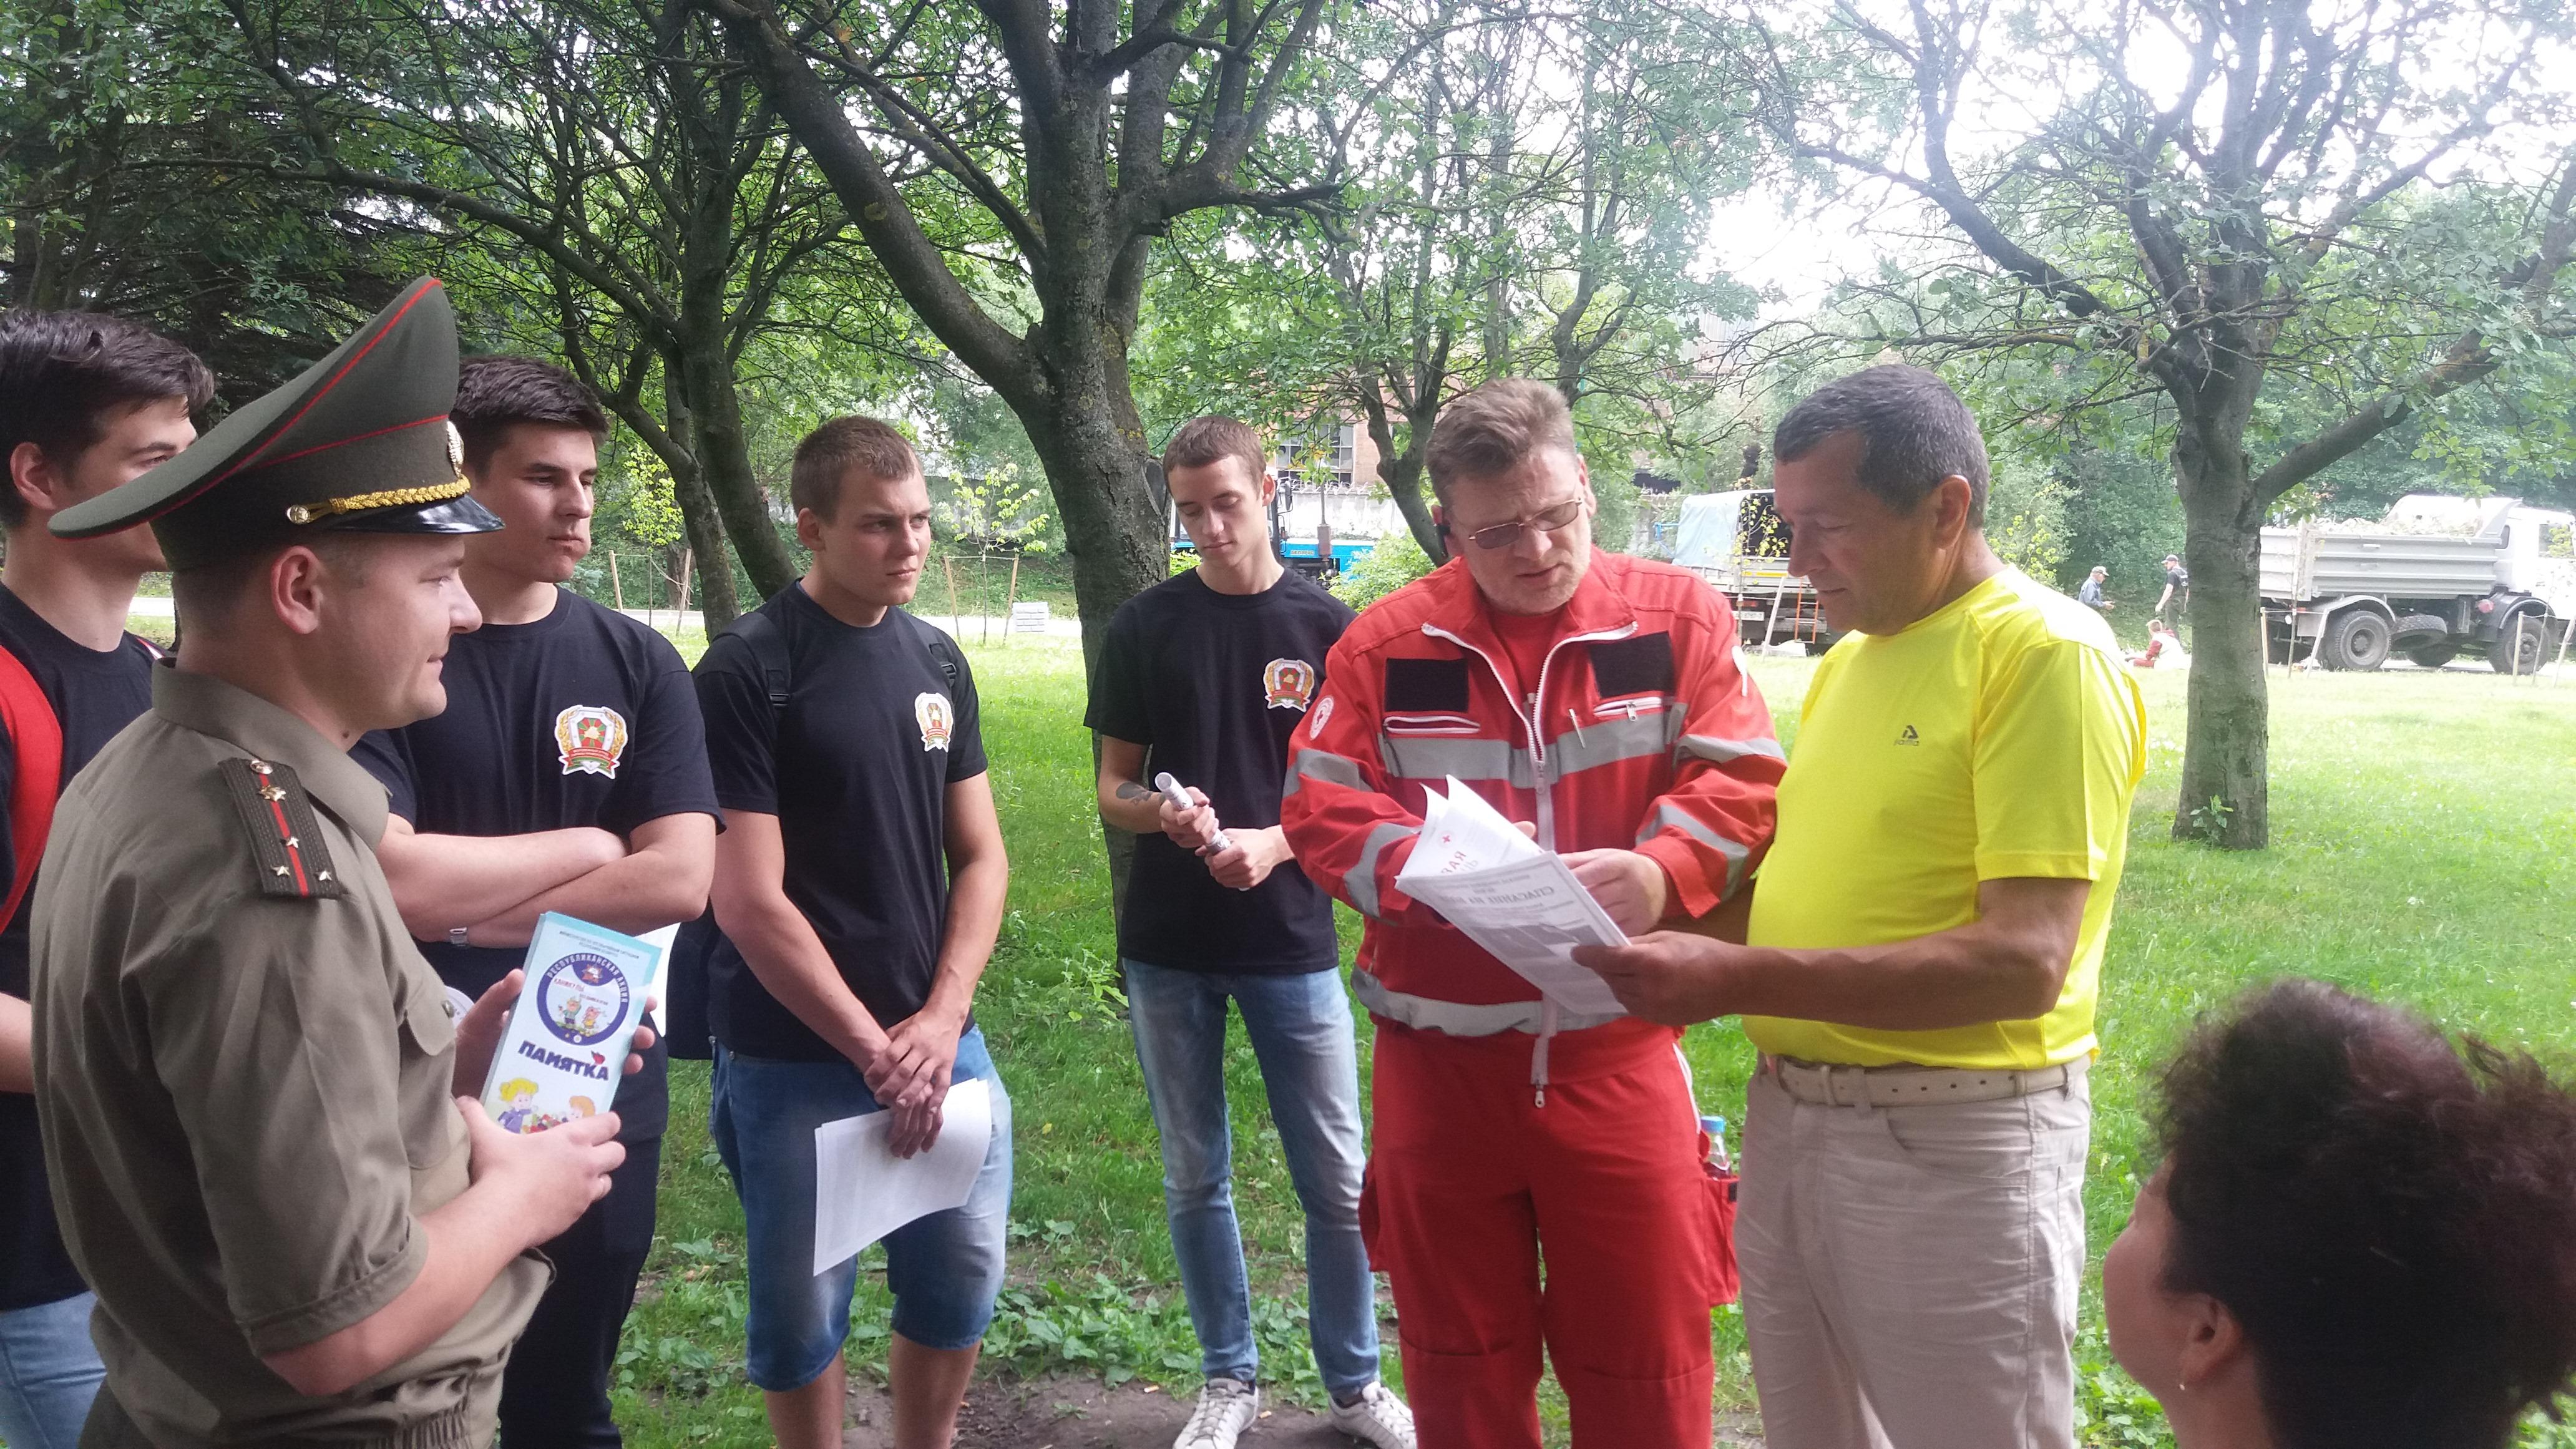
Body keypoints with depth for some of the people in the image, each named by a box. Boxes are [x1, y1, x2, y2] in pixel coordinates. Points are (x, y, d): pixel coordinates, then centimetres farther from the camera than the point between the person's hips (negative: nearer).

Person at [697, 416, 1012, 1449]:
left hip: (940, 1042, 5)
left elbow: (980, 857, 7)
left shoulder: (937, 661, 5)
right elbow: (749, 903, -16)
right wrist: (876, 1052, -14)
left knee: (963, 1280, 14)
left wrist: (939, 1022, -6)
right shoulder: (745, 674, -12)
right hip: (795, 1062, -5)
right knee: (802, 1307, 9)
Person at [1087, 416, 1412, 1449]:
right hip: (1168, 948, 1)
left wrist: (1273, 843, -19)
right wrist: (1160, 811, -18)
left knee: (1338, 1181, 4)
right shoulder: (1146, 627, 1)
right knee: (1194, 1178, 12)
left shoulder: (1327, 628, -2)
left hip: (1292, 944, -1)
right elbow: (1113, 790, 4)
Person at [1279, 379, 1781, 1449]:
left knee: (1645, 1359, 10)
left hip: (1620, 1052, -1)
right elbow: (1321, 809, -3)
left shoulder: (1678, 617, -1)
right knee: (1459, 1359, 17)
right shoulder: (1387, 643, 0)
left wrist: (1660, 872, -26)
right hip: (1441, 1054, 1)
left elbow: (1743, 781, -6)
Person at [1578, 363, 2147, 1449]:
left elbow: (2023, 960, -22)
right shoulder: (1849, 655, 12)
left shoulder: (2047, 654, -14)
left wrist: (1737, 979, -25)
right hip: (1788, 1113, 8)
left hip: (1952, 1142, -7)